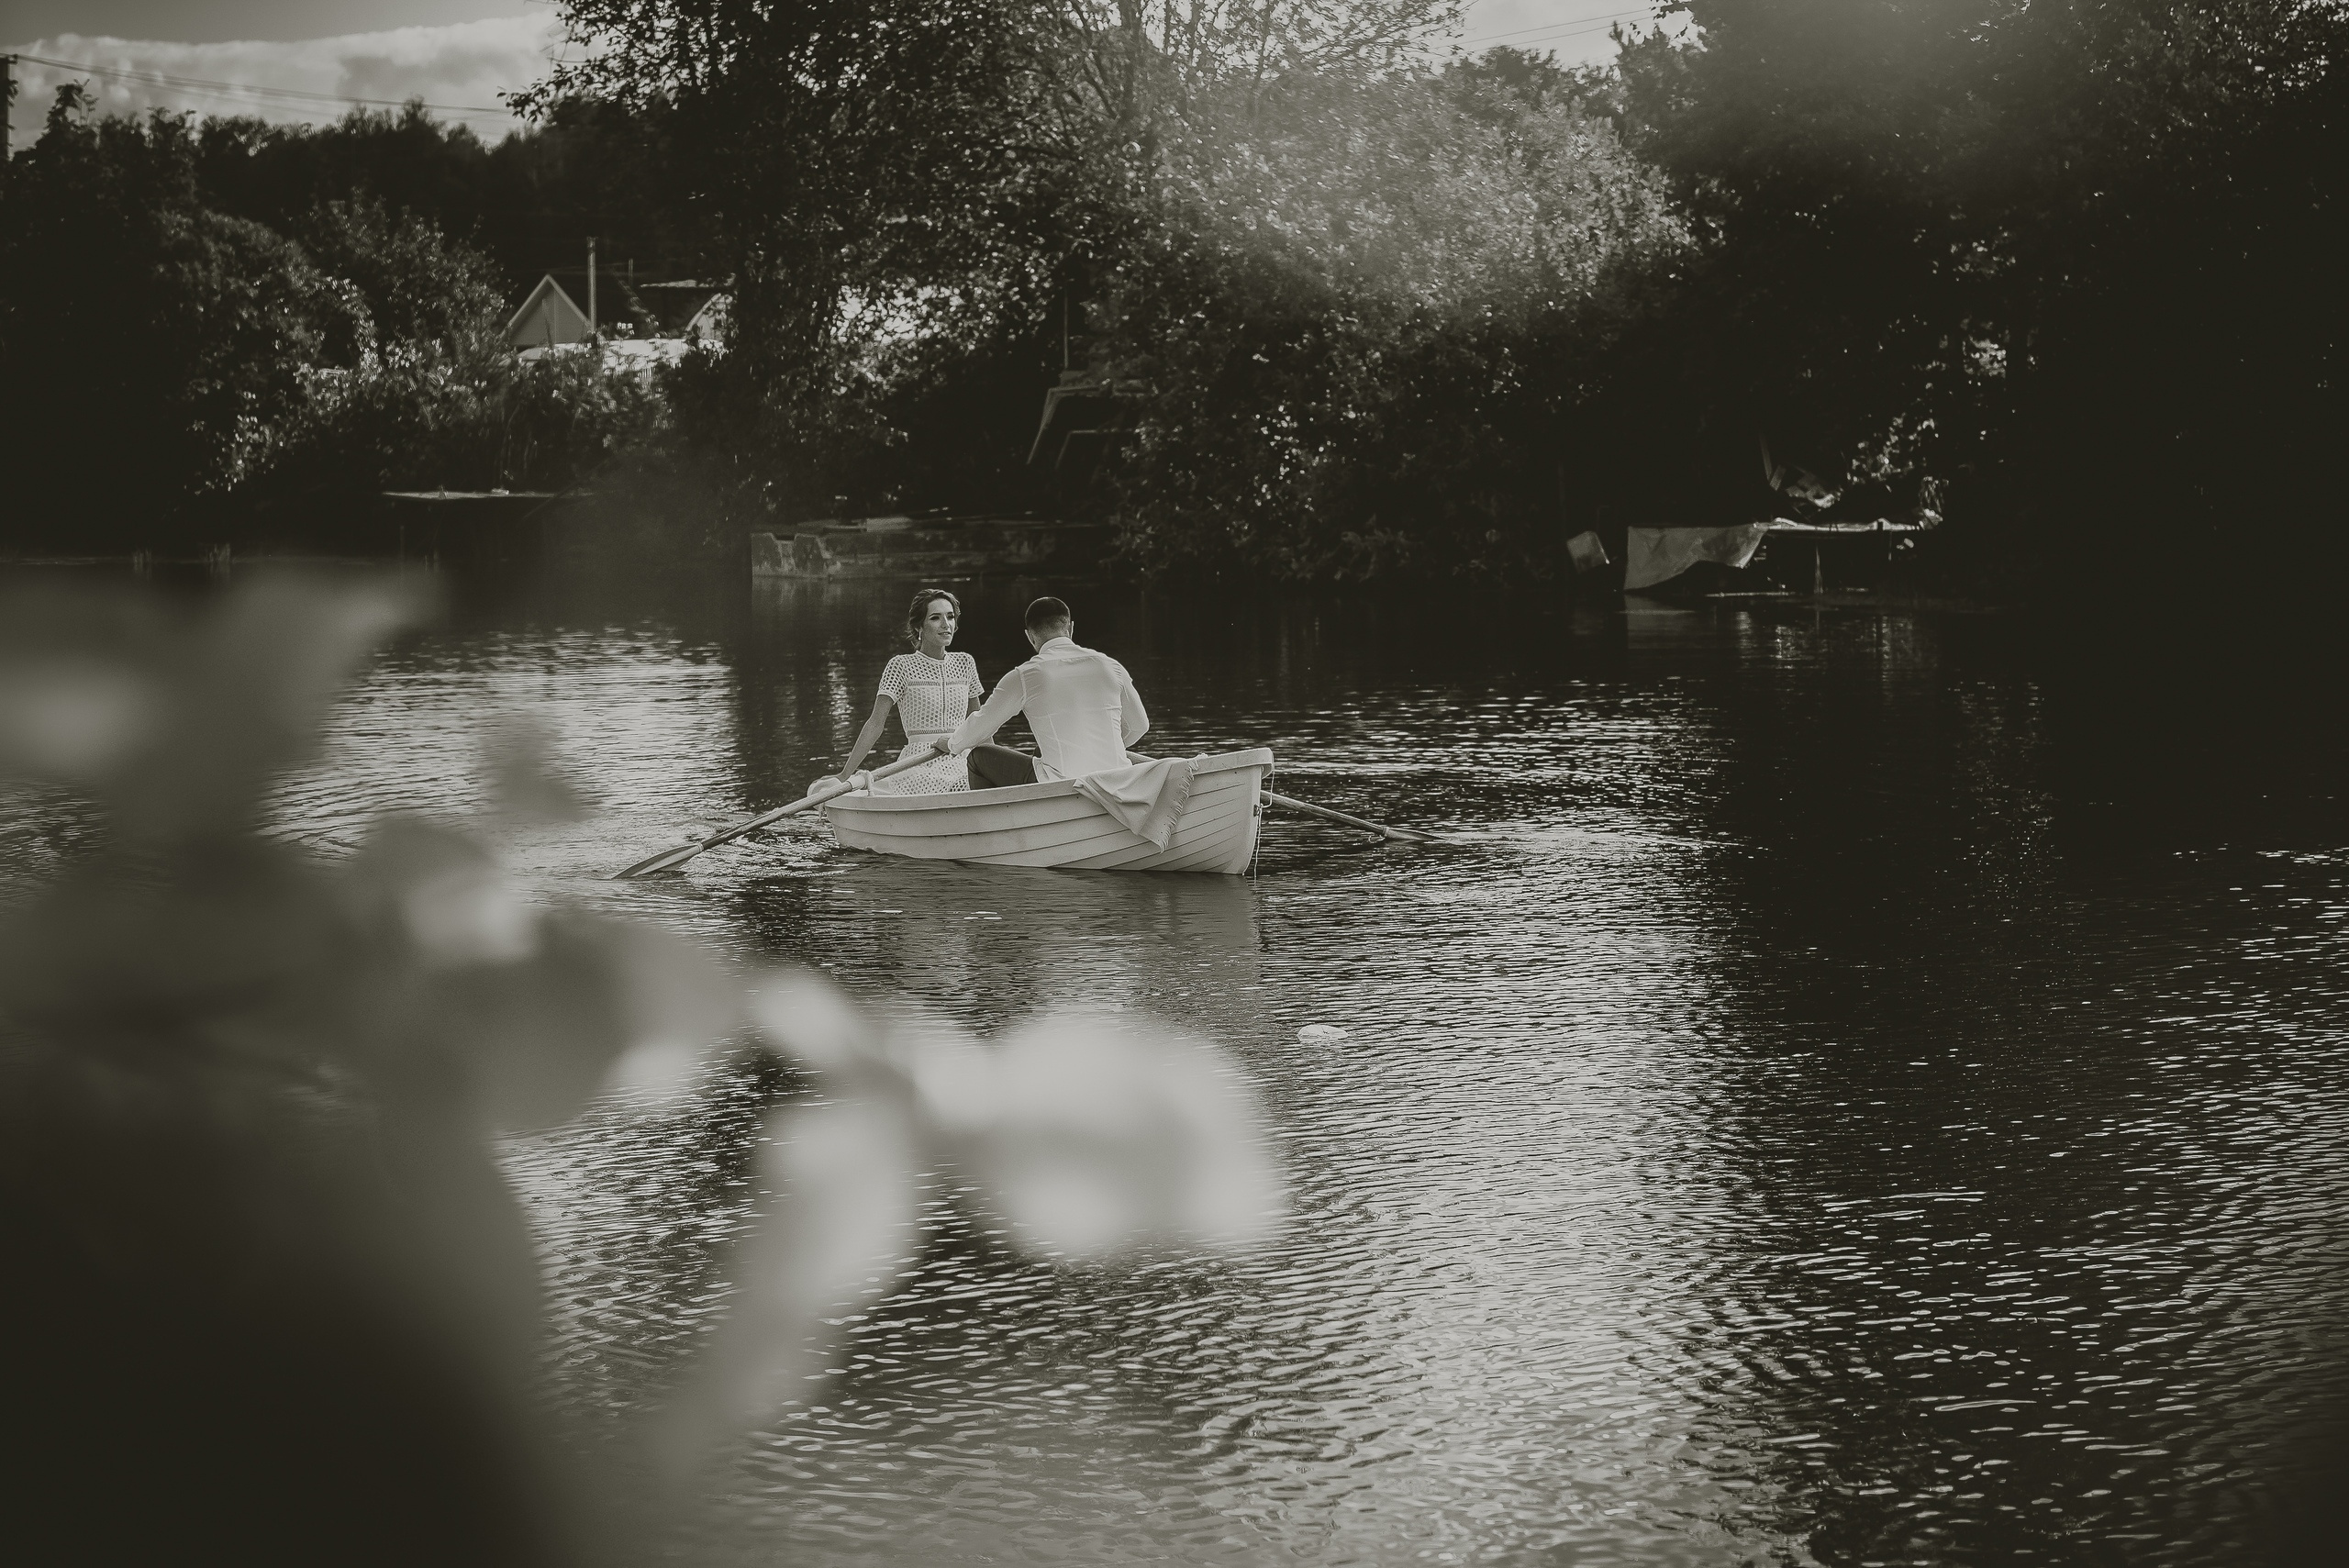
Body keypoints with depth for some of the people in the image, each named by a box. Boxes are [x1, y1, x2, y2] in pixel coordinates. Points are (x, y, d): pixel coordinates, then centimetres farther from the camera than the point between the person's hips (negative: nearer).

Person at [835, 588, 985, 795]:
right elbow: (875, 724, -5)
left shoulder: (965, 663, 14)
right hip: (918, 773, -5)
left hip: (960, 770, 5)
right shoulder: (902, 666, -1)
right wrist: (846, 774, -11)